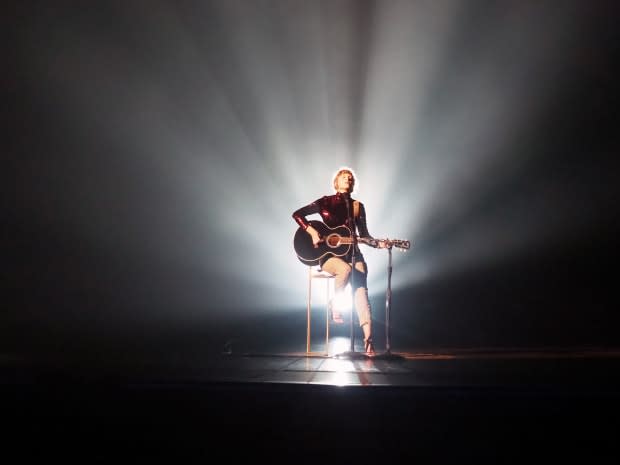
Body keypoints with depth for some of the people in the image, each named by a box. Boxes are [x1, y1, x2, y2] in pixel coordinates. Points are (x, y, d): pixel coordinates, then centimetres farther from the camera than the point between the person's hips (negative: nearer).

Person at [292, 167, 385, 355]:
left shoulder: (358, 206, 13)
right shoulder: (326, 202, 4)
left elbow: (364, 235, 15)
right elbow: (297, 214, 1)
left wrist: (378, 243, -5)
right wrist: (312, 232, -13)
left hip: (352, 253, 3)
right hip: (329, 253, -3)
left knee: (361, 288, -23)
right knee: (345, 269, -38)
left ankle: (368, 338, -32)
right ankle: (335, 304, -9)